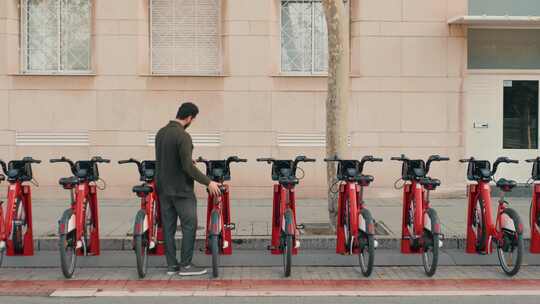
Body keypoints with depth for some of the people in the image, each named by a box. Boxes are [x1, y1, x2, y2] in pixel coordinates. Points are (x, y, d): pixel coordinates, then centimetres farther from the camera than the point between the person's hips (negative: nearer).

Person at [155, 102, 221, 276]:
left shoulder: (161, 133, 9)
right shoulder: (183, 136, -18)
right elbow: (188, 167, -21)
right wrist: (208, 182, -14)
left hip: (164, 188, 8)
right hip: (181, 190, -8)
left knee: (168, 227, 9)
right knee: (189, 226, 0)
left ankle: (171, 265, 14)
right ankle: (186, 265, 1)